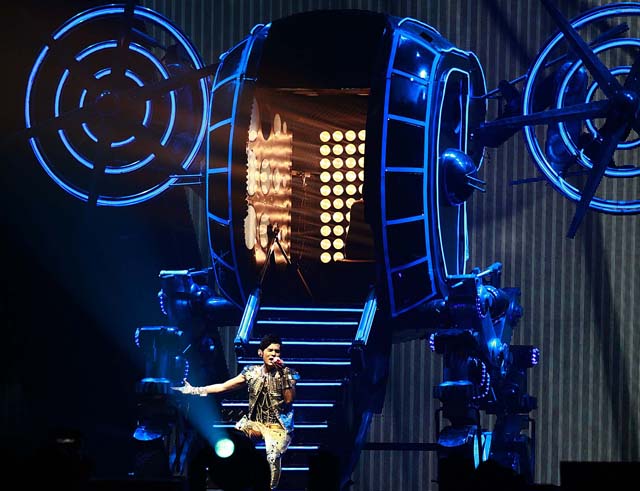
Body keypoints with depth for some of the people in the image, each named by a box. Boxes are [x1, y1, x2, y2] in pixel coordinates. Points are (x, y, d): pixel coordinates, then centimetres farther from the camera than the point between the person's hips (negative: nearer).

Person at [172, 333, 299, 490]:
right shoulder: (252, 372, 9)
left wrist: (283, 372, -16)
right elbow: (223, 387, 9)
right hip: (254, 423, 3)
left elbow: (289, 399, -12)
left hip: (277, 426, -3)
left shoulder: (287, 374, 2)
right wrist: (194, 390, 4)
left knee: (273, 455, -35)